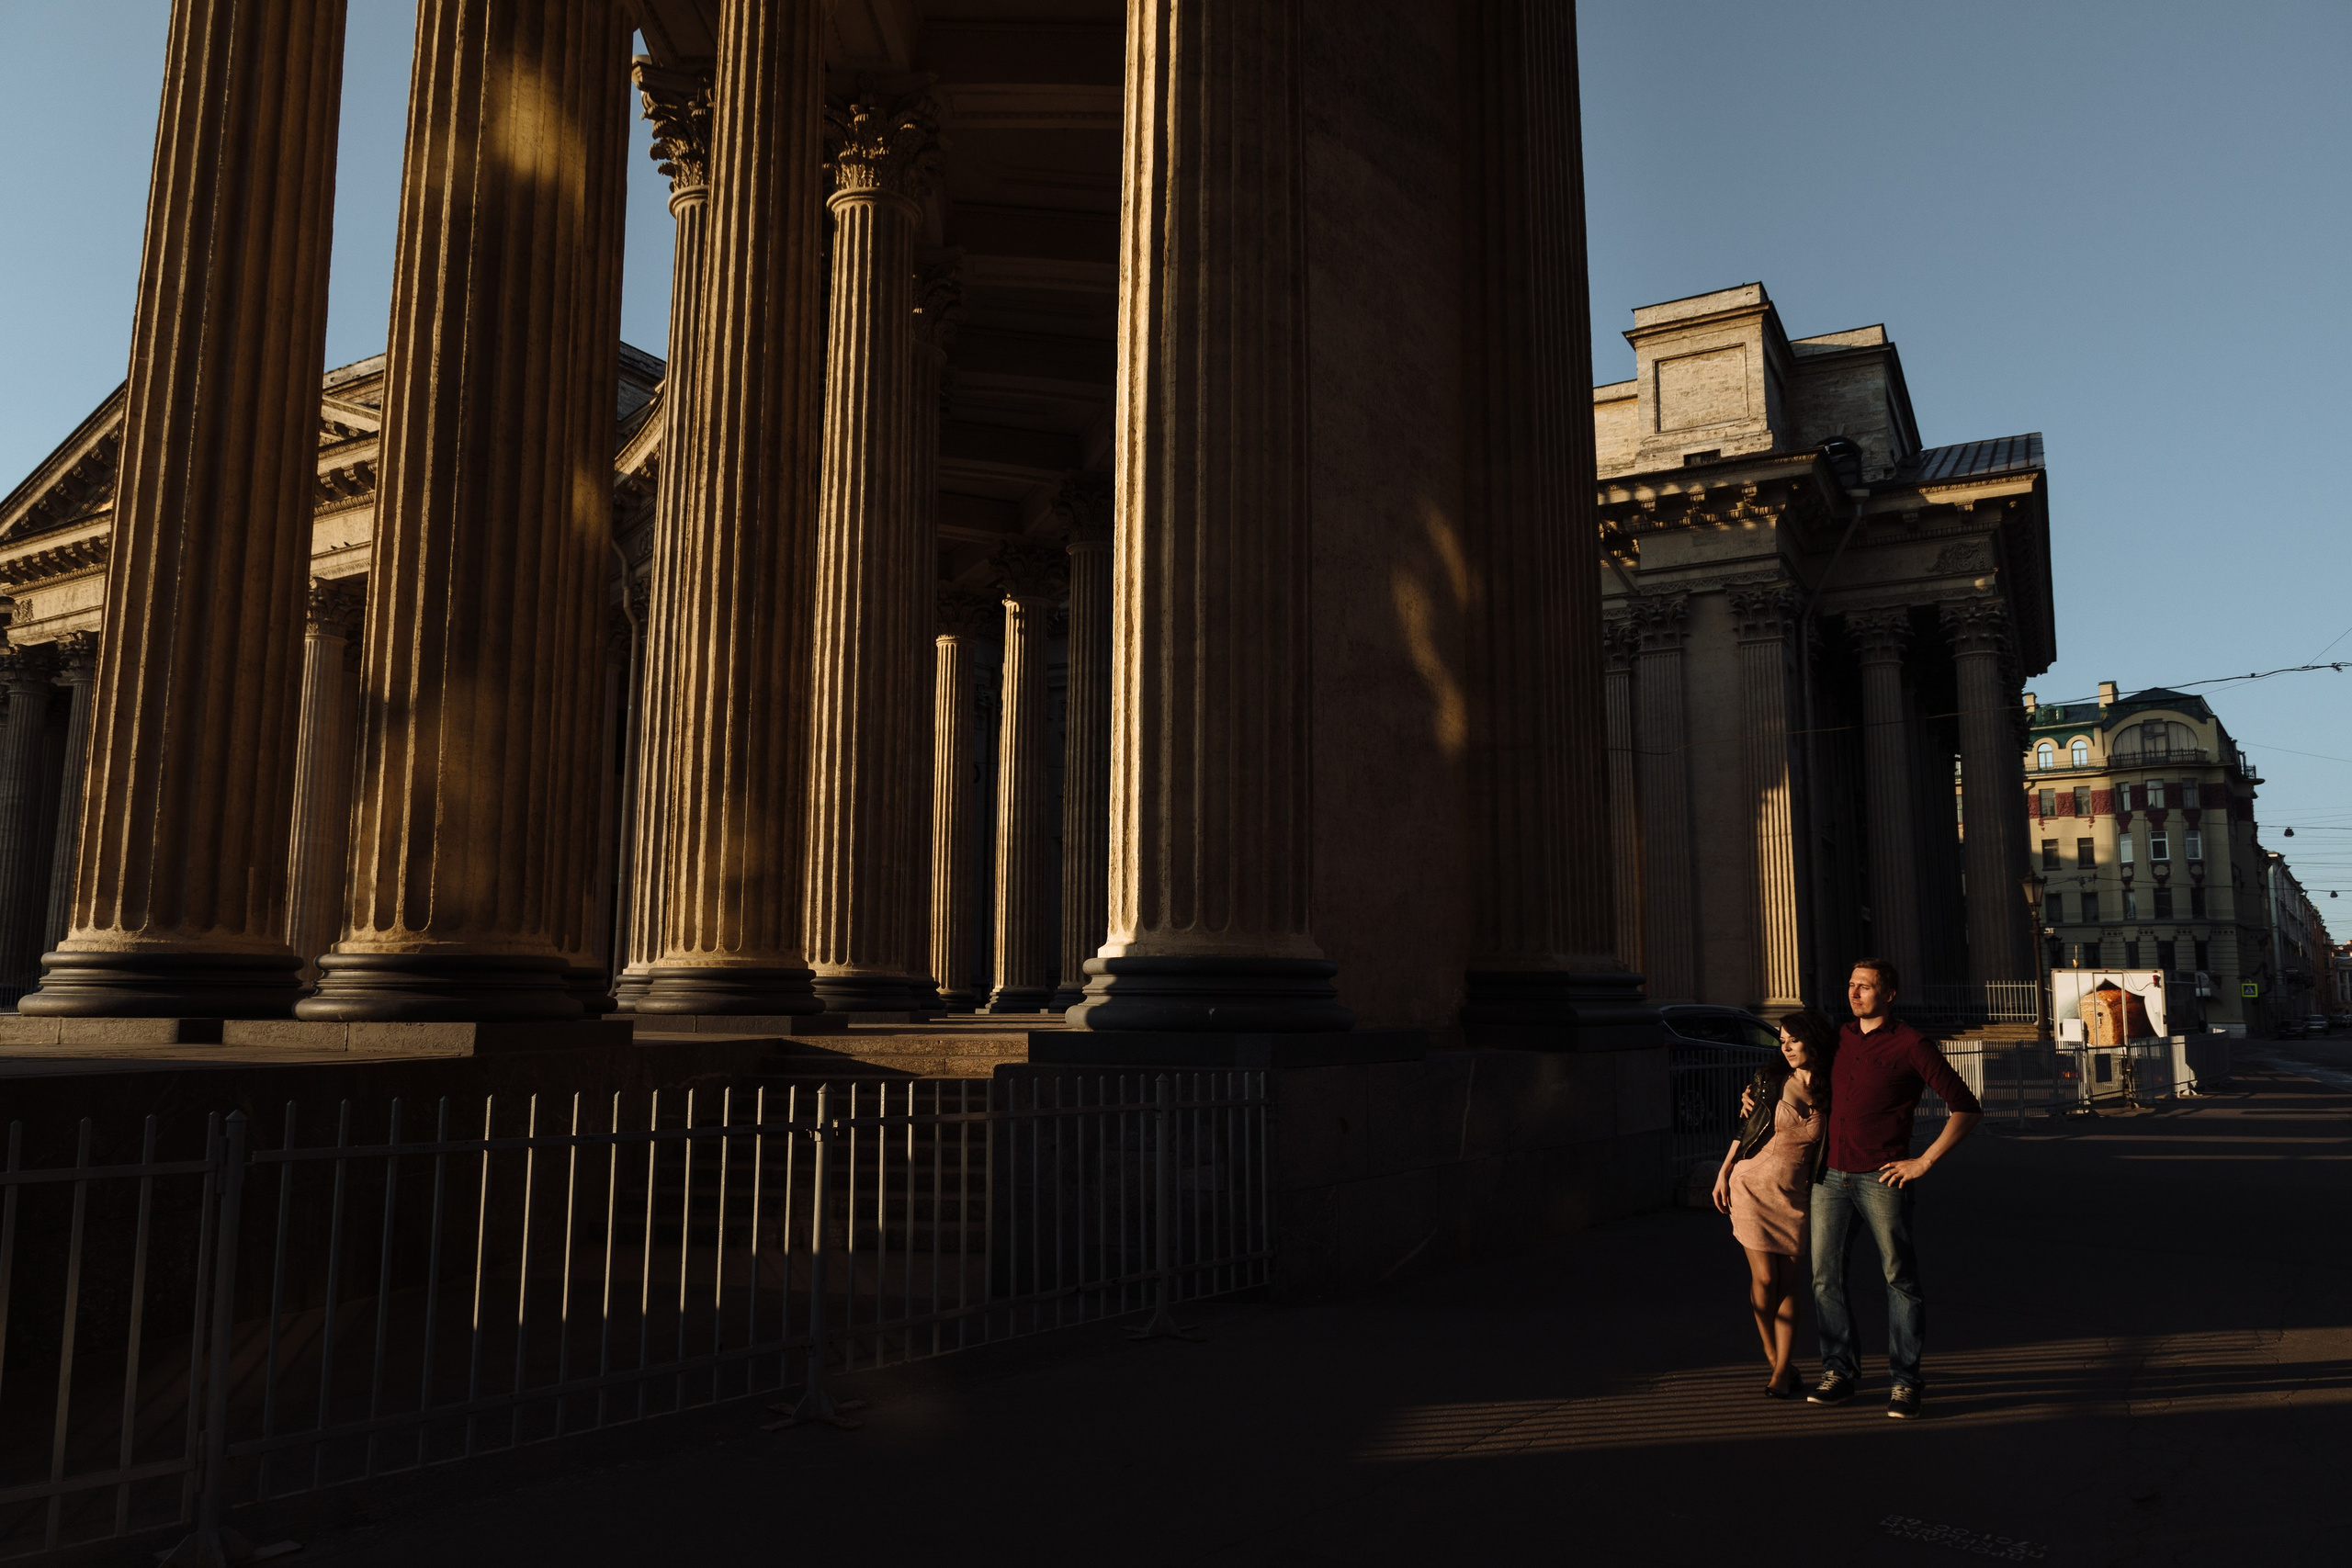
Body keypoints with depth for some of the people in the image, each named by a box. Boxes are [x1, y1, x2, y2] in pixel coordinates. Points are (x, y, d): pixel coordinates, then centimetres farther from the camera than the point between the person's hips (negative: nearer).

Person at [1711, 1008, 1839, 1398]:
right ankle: (1775, 1361, 16)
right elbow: (1746, 1127, 4)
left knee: (1788, 1283, 2)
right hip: (1752, 1186, -1)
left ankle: (1782, 1371, 9)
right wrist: (1723, 1174, 3)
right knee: (1764, 1279, -1)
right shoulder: (1769, 1080, -5)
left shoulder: (1831, 1093, -2)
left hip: (1795, 1196, 1)